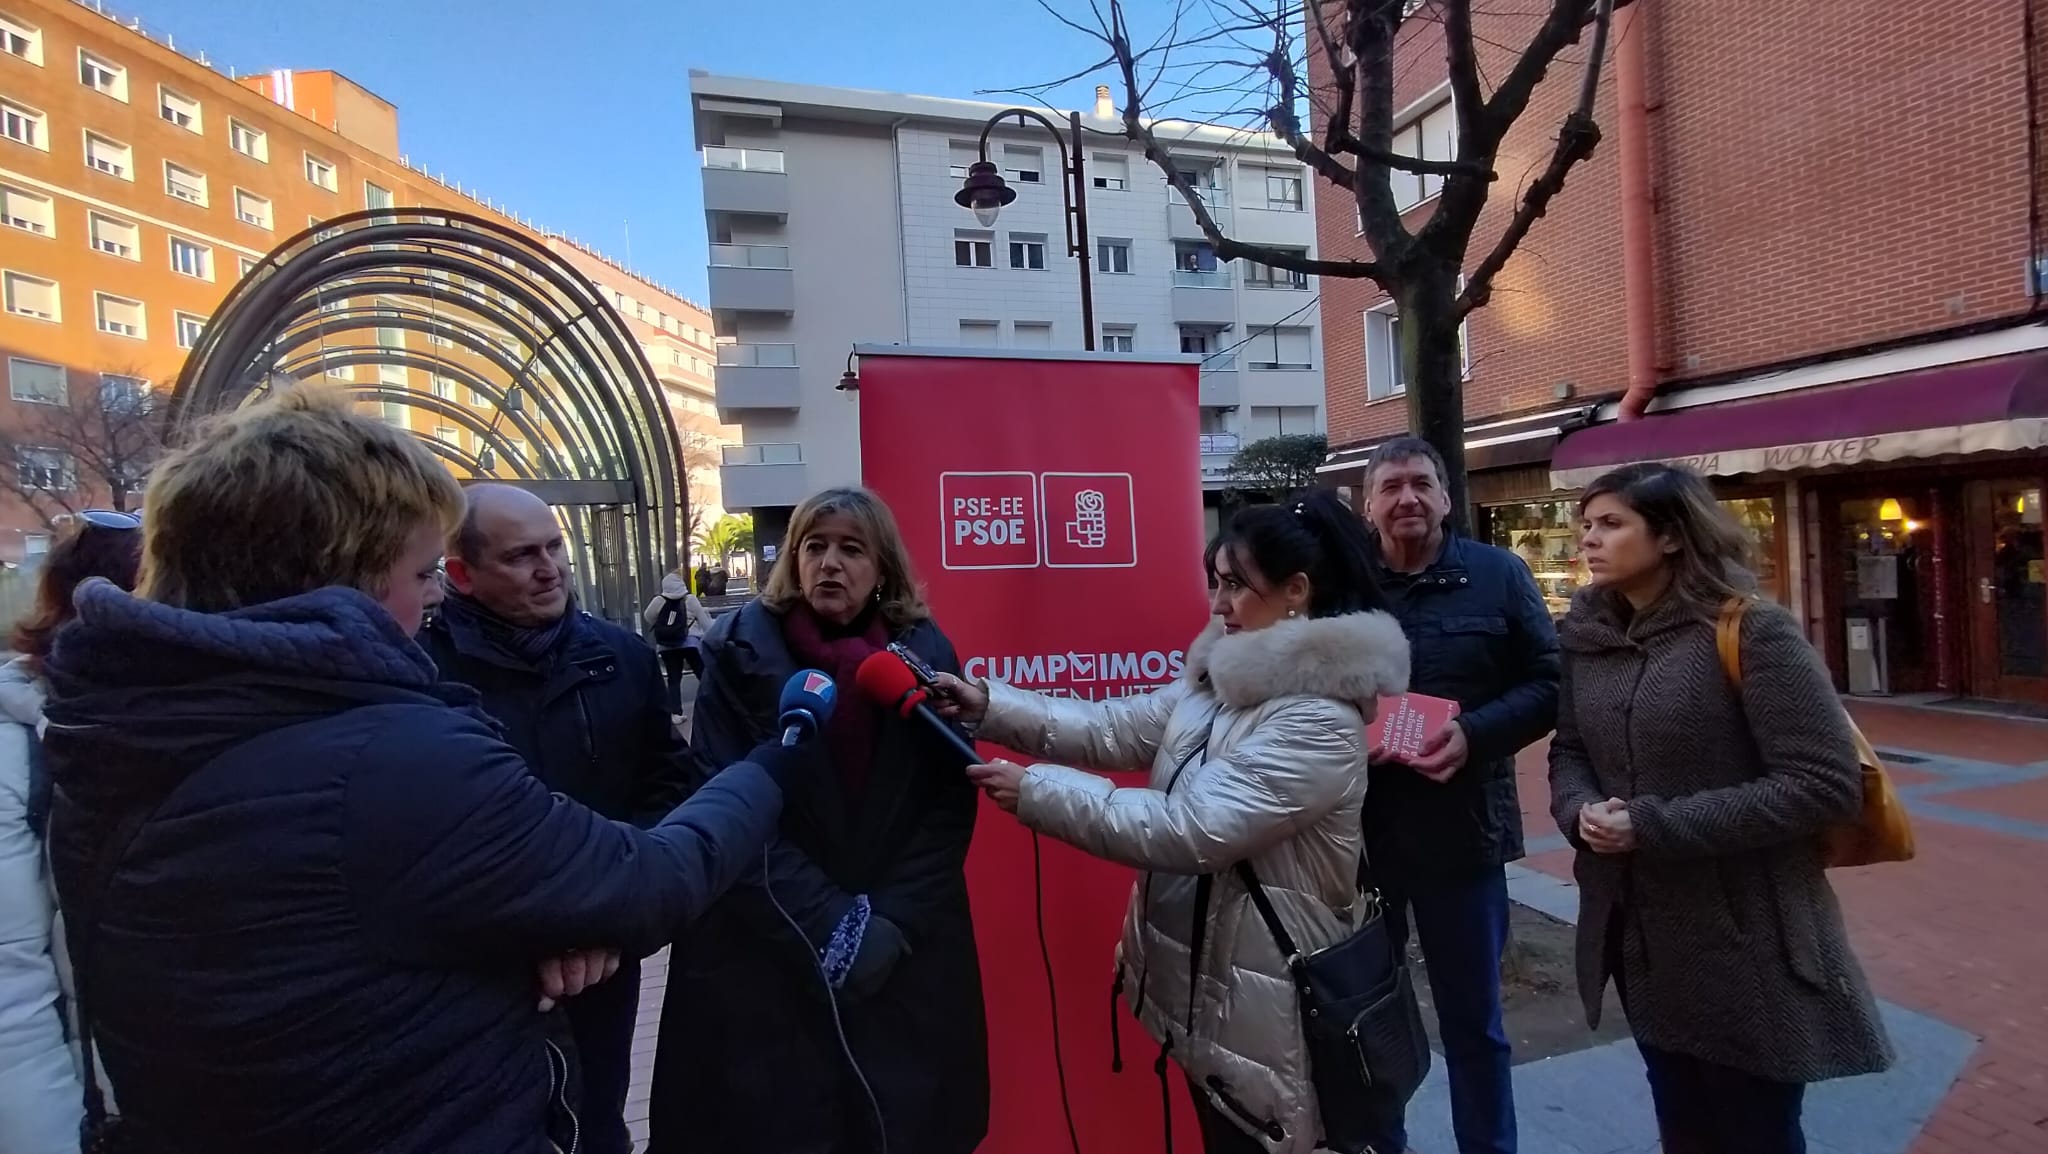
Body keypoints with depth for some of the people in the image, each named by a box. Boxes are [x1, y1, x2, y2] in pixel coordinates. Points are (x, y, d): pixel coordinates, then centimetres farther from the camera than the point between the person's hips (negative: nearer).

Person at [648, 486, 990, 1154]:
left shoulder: (925, 655, -1)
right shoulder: (741, 652, -5)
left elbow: (950, 806, -3)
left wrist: (891, 923, -13)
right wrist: (827, 924, -15)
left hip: (907, 959, 2)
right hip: (766, 957, -1)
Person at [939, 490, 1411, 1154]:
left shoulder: (1320, 720, -25)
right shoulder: (1221, 678, 3)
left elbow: (1191, 830, -30)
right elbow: (1118, 729, 0)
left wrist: (1035, 792, -27)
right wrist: (989, 707, -10)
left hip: (1264, 1002, -8)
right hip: (1203, 980, 8)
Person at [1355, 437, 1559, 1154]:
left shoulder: (1497, 574, 0)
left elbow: (1548, 683, 0)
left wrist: (1473, 735, -16)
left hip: (1461, 827, 0)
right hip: (1358, 827, 1)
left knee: (1472, 1017, 16)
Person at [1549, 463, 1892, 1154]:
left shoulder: (1750, 632, -15)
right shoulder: (1587, 639, 3)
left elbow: (1824, 784, -19)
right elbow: (1567, 751, 11)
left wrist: (1656, 827, -23)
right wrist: (1579, 809, -12)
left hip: (1745, 949, -5)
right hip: (1637, 939, 5)